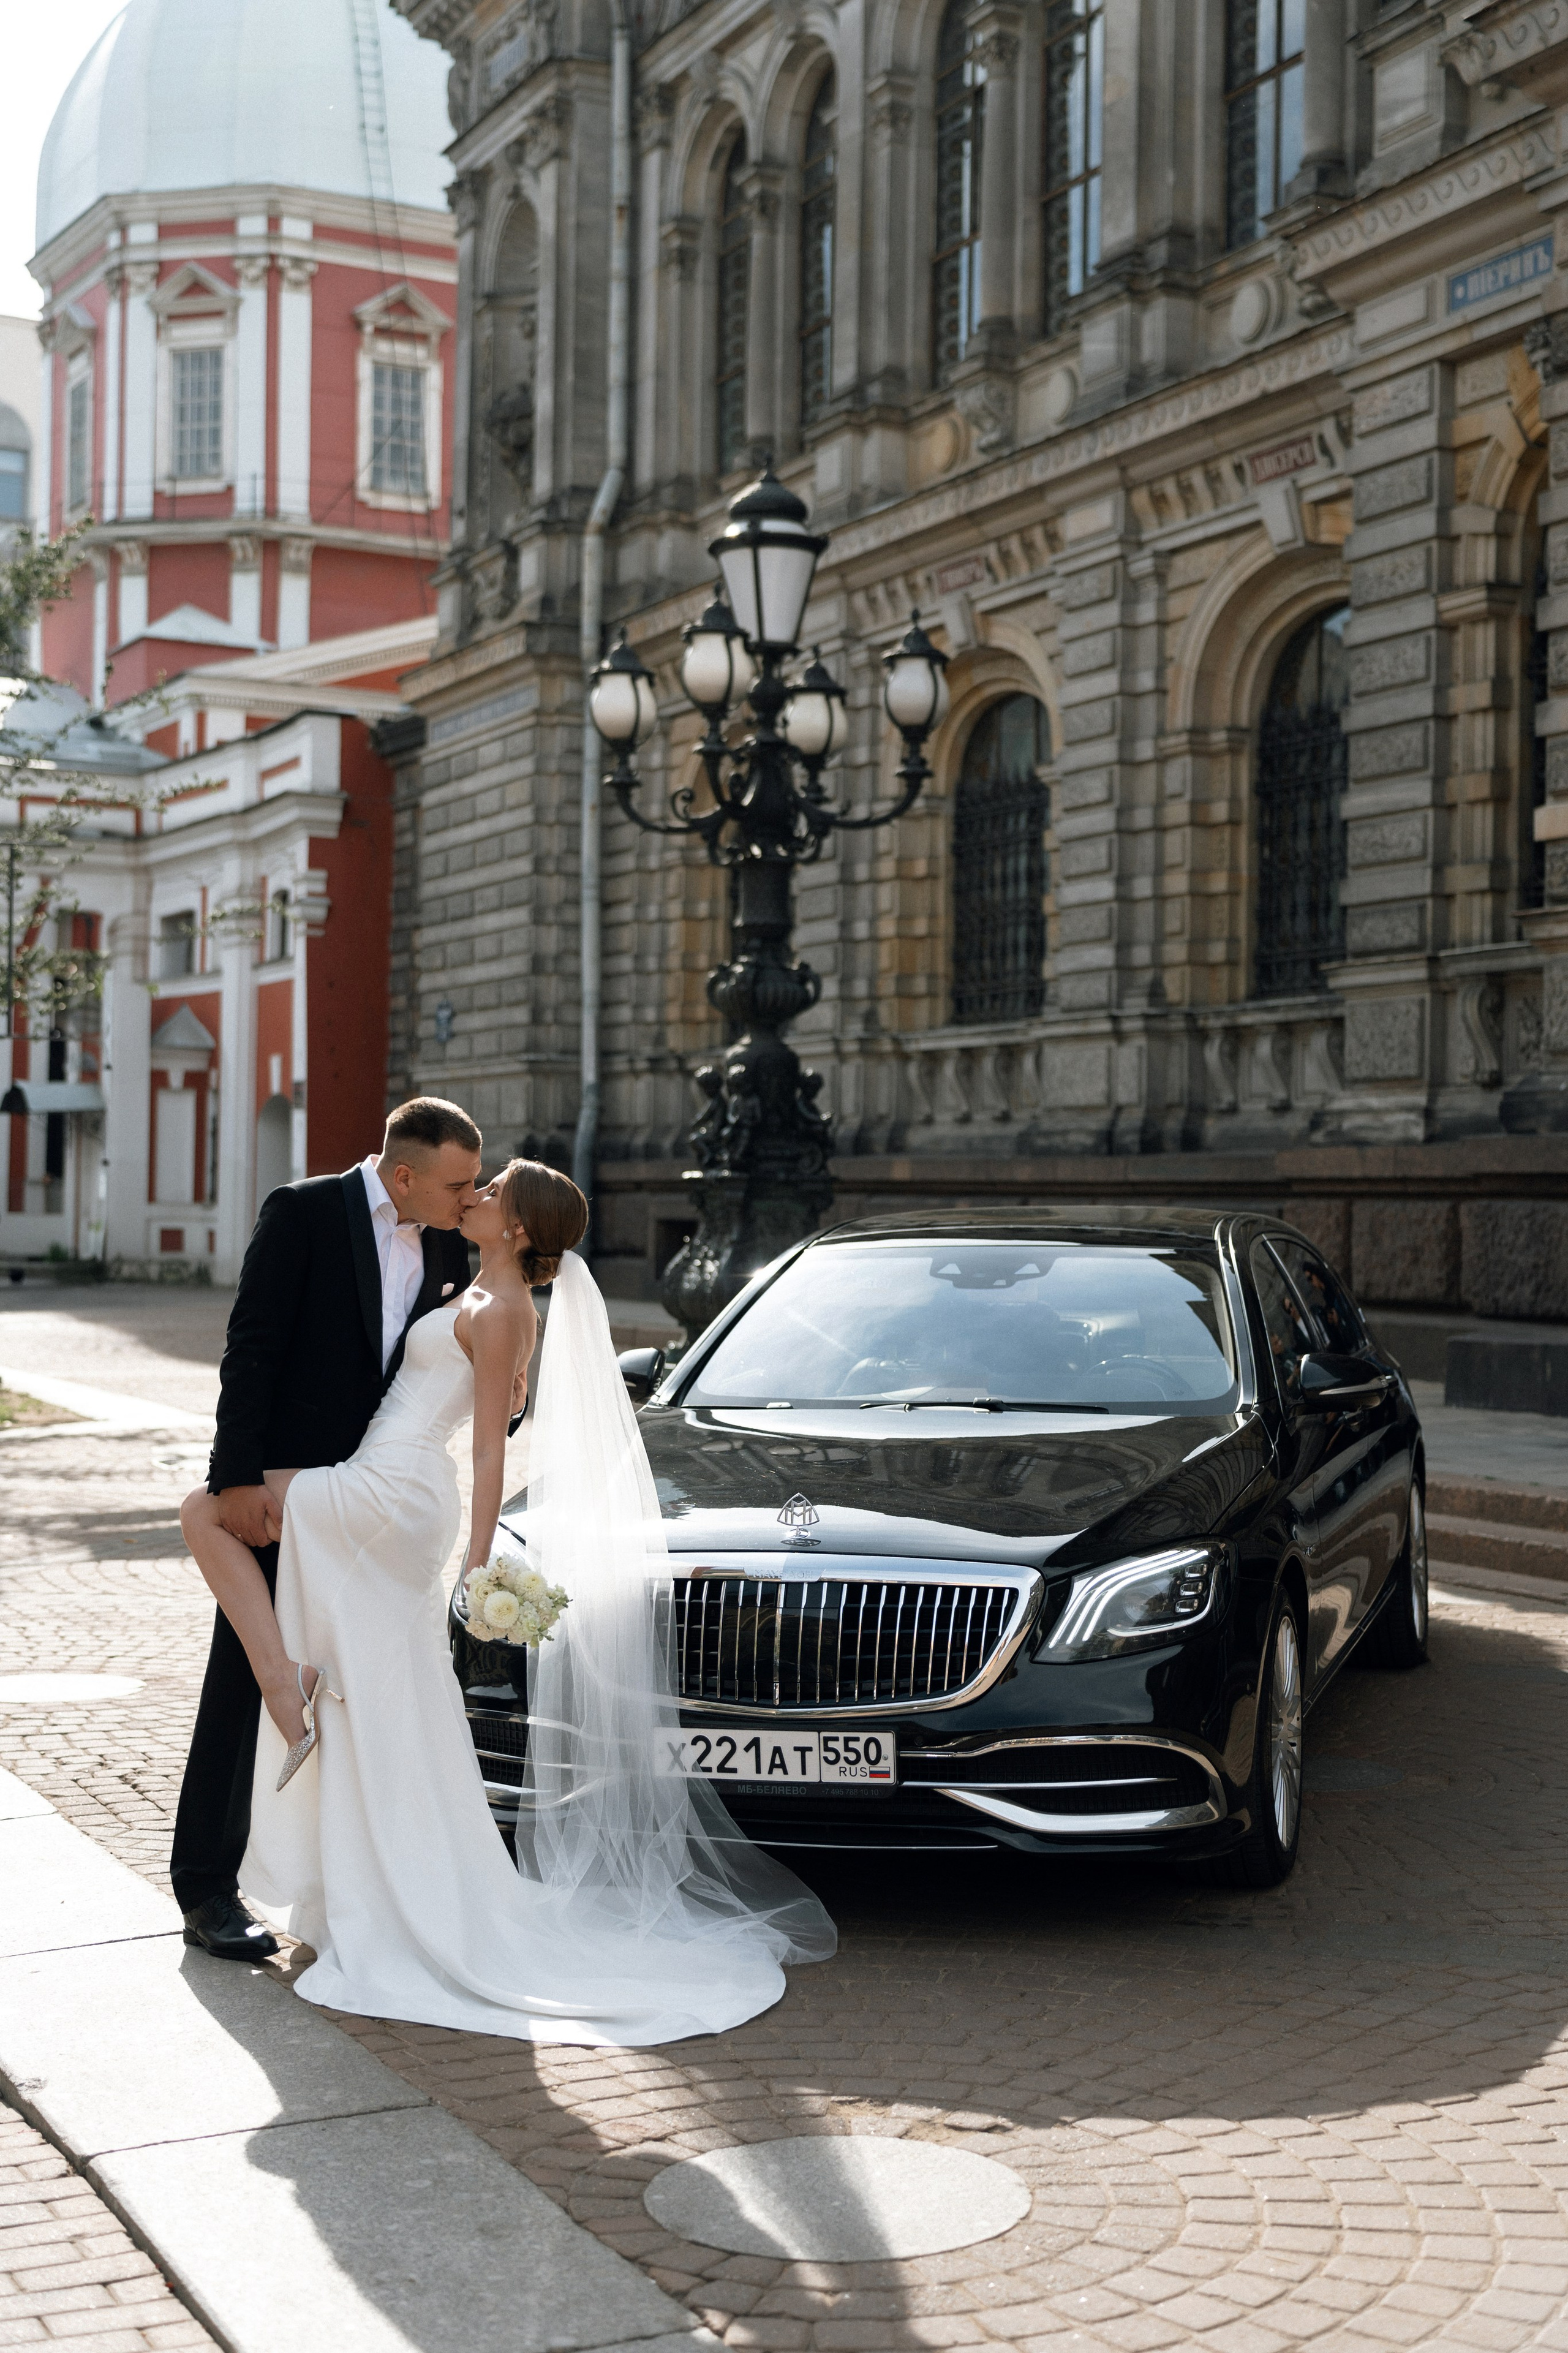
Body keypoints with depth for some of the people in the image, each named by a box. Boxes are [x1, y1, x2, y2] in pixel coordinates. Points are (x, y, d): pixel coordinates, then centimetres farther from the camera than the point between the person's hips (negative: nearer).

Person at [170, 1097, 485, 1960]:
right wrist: (238, 1480, -21)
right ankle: (206, 1888, 9)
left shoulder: (445, 1243, 5)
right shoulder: (302, 1212, -12)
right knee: (243, 1681, 1)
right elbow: (249, 1351, -16)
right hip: (277, 1490, -6)